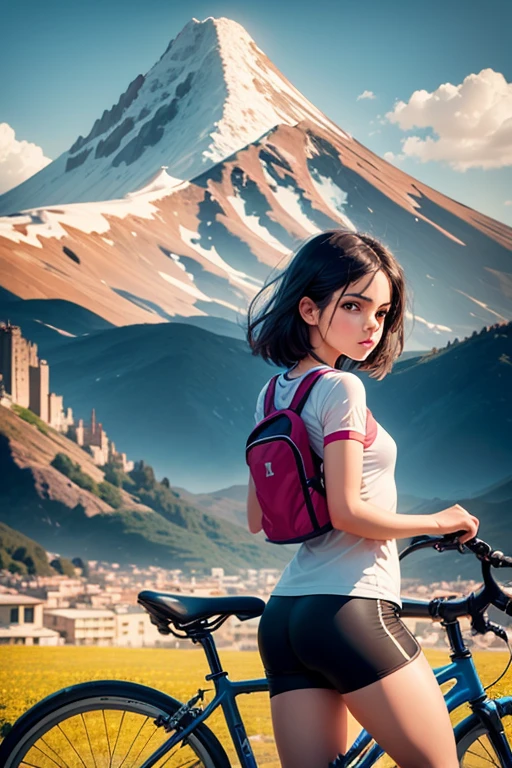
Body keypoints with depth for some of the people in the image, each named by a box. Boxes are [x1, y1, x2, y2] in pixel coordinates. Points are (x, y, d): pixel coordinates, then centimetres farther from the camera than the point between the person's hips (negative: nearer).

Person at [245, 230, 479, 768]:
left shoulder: (273, 393, 15)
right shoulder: (341, 387, -10)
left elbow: (257, 518, 19)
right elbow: (348, 511, -15)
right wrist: (439, 522, -2)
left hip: (284, 617, 9)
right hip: (349, 609, -9)